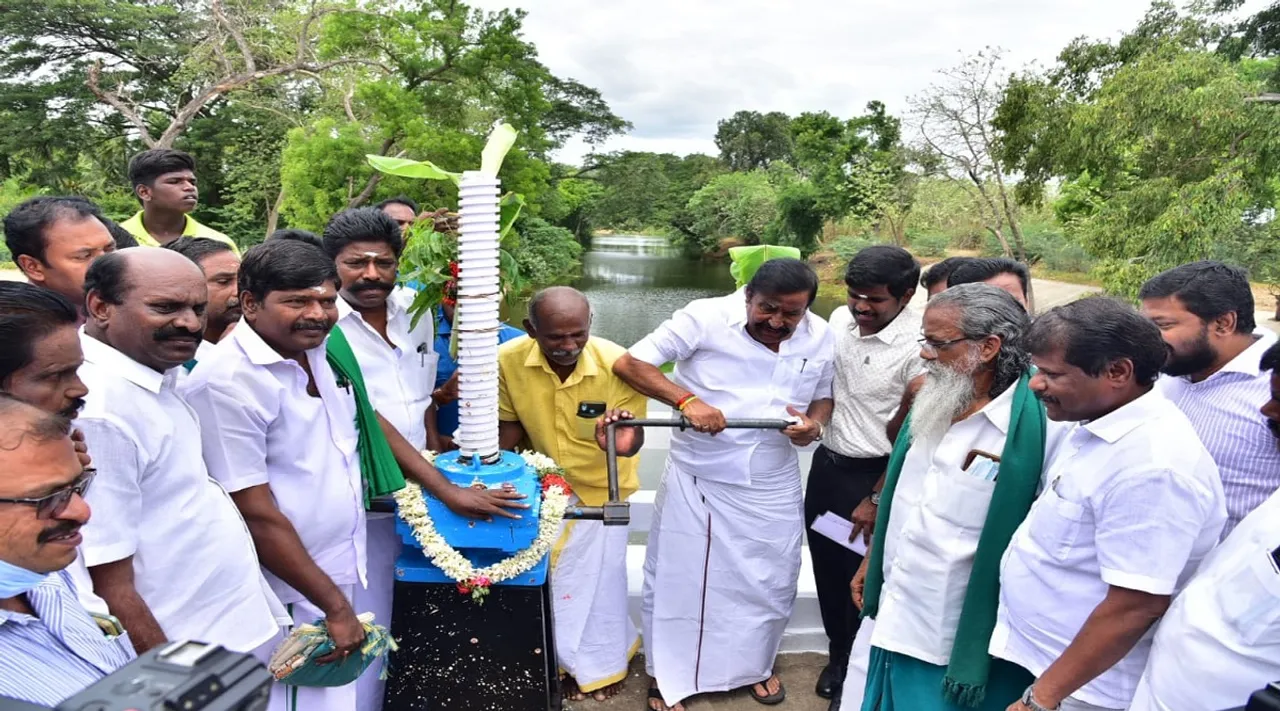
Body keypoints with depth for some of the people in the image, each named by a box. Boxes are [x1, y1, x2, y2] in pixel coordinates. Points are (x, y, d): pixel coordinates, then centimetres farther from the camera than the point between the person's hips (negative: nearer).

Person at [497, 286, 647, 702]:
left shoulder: (617, 363, -32)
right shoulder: (508, 361, -25)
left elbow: (634, 437, -25)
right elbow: (511, 425, -9)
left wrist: (625, 443, -48)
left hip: (601, 486, -2)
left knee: (599, 578, 13)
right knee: (554, 578, 16)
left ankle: (605, 661, 40)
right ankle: (573, 661, 42)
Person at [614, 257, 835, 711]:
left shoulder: (820, 337, -3)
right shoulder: (706, 318, -17)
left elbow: (823, 396, 12)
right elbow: (629, 363, -19)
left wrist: (815, 423, -12)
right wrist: (687, 399, -32)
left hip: (772, 488, 4)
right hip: (695, 481, -3)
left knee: (770, 582, 17)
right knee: (676, 579, 9)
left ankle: (755, 665, 45)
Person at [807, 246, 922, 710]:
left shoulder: (917, 345, -22)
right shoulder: (840, 319, -2)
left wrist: (876, 499, -14)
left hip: (872, 474, -6)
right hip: (826, 462, 7)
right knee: (827, 567, 18)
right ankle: (837, 655, 41)